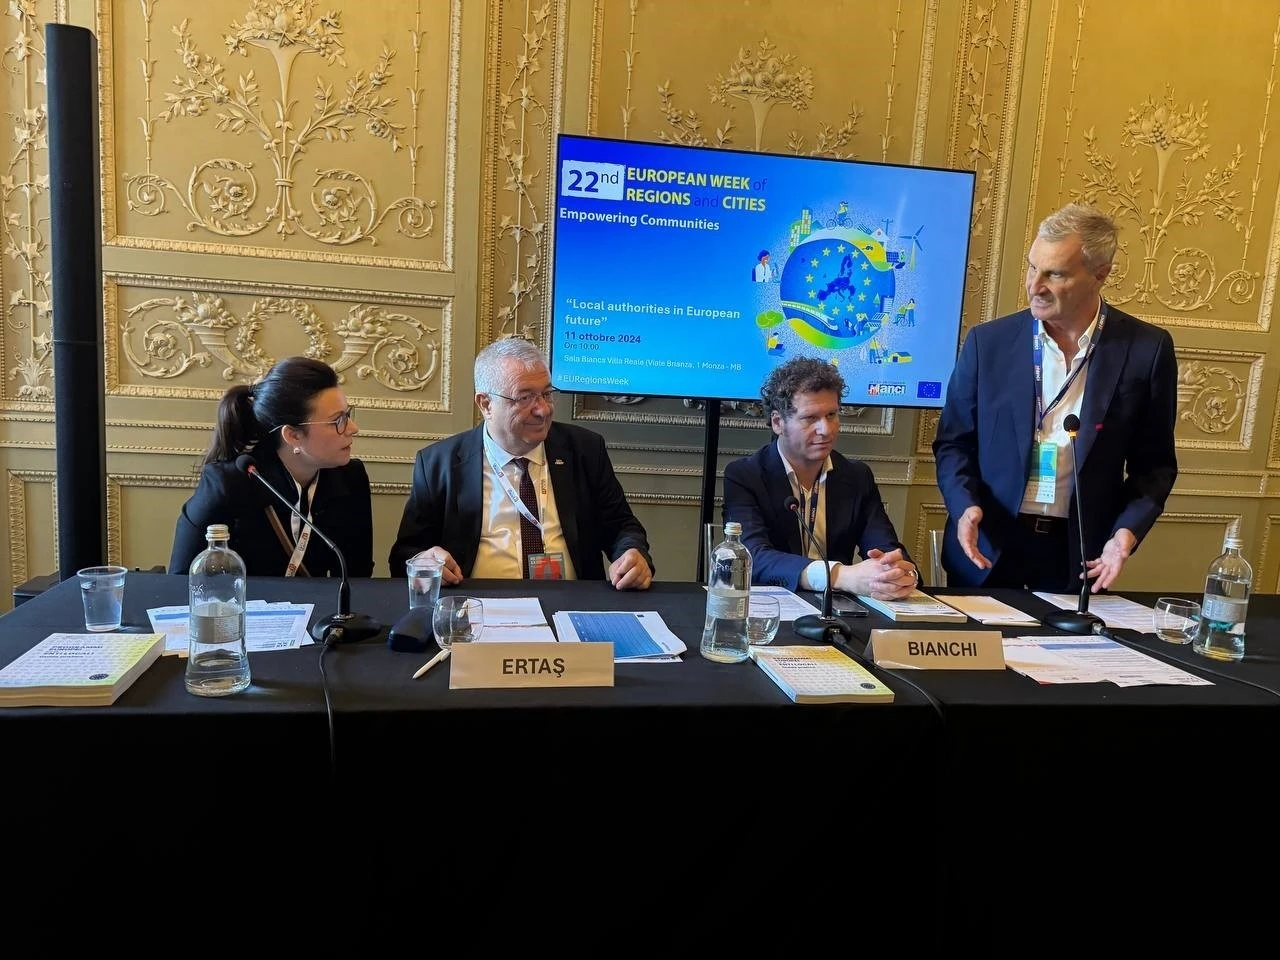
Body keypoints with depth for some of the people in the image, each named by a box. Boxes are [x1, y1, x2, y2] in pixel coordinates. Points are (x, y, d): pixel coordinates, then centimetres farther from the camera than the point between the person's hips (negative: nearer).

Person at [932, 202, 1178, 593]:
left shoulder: (1146, 349, -4)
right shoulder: (988, 341, -3)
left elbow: (1154, 464, 3)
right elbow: (954, 442, 3)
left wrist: (1128, 530, -12)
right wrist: (965, 506, -14)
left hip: (1082, 555, 0)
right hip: (988, 550, 1)